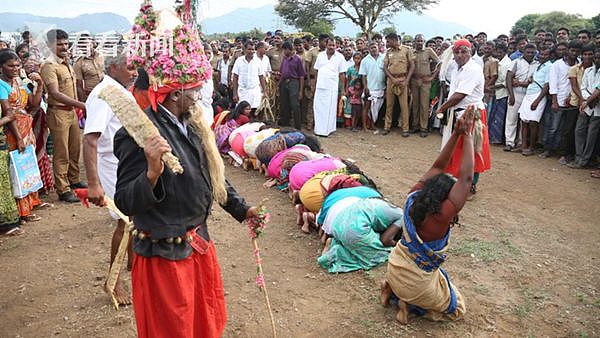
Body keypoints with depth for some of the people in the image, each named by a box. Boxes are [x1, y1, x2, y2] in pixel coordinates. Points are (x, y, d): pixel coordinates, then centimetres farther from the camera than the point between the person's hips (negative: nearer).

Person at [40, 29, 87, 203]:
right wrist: (81, 104, -31)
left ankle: (74, 181, 34)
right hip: (58, 112, -8)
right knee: (62, 154, -2)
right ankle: (63, 190, 7)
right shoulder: (49, 65, -16)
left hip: (71, 111, 8)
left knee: (75, 149, 18)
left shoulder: (66, 62, 12)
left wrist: (77, 107, 13)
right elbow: (55, 94, -26)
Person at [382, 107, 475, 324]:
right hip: (416, 284, -7)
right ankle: (409, 302, 2)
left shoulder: (413, 198, -15)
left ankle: (391, 287, 16)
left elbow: (437, 168, -7)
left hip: (395, 267, 7)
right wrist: (467, 136, -24)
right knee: (457, 308, 20)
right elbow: (466, 178, -29)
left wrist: (456, 134, -11)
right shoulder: (441, 217, -31)